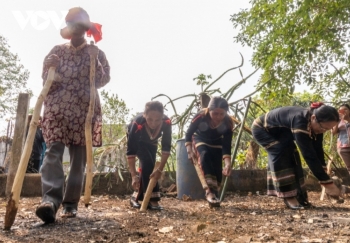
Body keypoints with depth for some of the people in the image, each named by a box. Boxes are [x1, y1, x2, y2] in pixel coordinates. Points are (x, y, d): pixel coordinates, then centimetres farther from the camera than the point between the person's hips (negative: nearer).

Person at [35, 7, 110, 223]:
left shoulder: (96, 53, 11)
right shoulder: (57, 51, 14)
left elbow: (103, 81, 3)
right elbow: (46, 80, 12)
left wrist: (94, 61, -10)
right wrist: (50, 68, -9)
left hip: (84, 110, 0)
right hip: (57, 108, 1)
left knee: (79, 156, -1)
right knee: (54, 151, -16)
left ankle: (70, 203, 6)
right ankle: (51, 200, -25)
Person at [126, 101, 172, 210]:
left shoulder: (166, 122, -37)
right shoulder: (137, 123, -44)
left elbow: (166, 147, -30)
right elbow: (130, 151, -40)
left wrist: (160, 169, -34)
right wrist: (134, 175, -44)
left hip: (151, 142, 4)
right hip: (137, 141, -3)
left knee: (148, 166, 1)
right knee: (147, 163, -22)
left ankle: (136, 197, 18)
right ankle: (152, 199, -15)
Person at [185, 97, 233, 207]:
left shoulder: (228, 123, -30)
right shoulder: (200, 117, -35)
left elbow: (227, 146, -28)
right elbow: (188, 134, -20)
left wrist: (228, 163, -42)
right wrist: (189, 151, -32)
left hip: (217, 143, 2)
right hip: (200, 140, -2)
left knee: (217, 167, -12)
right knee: (205, 155, -32)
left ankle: (213, 192, 9)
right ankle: (211, 189, -36)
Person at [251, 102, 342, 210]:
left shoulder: (315, 124, -15)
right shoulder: (300, 122, -42)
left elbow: (318, 151, -9)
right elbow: (309, 155, -42)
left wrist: (324, 180, -11)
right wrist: (327, 183, -38)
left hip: (277, 131, 8)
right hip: (261, 129, -8)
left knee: (291, 155, -5)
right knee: (281, 153, -24)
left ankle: (297, 195, 2)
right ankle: (289, 197, -19)